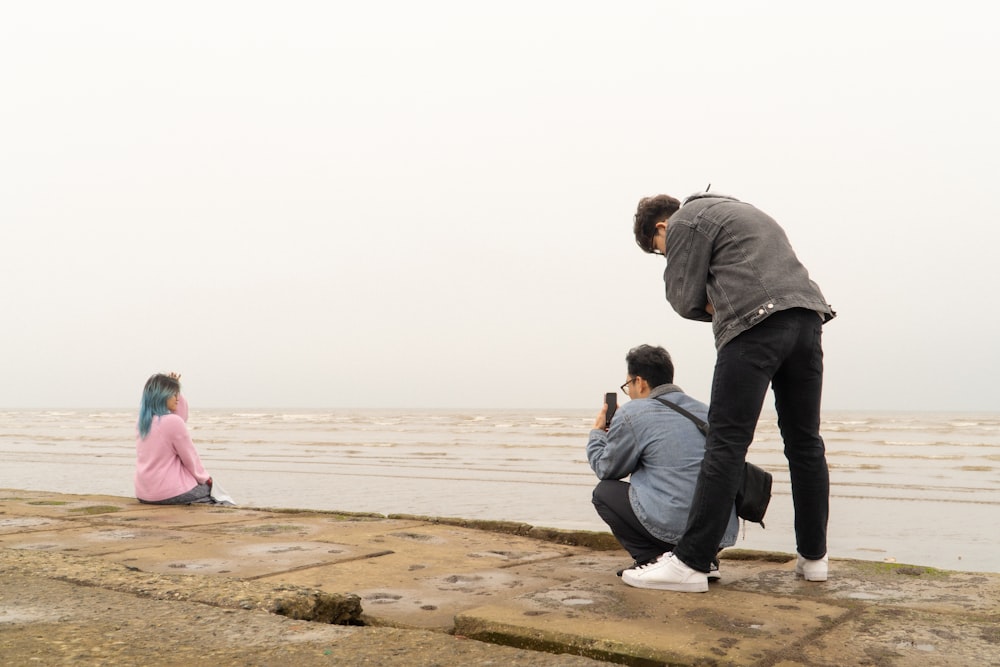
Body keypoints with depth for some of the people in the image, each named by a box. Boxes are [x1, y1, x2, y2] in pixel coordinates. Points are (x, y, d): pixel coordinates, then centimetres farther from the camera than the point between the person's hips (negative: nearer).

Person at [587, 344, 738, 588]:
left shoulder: (632, 414, -3)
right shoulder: (705, 410, 16)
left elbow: (605, 469, 9)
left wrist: (597, 431, 27)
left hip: (675, 528, -7)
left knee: (604, 492, 14)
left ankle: (651, 559, 0)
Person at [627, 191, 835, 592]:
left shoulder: (686, 220, 7)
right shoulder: (740, 211, 34)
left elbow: (685, 298, 1)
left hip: (756, 325, -8)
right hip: (808, 315, 9)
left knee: (727, 444, -10)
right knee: (804, 442, 13)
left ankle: (690, 563, -9)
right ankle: (813, 558, 20)